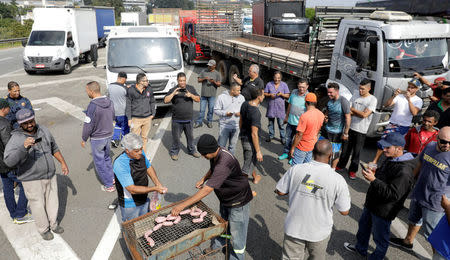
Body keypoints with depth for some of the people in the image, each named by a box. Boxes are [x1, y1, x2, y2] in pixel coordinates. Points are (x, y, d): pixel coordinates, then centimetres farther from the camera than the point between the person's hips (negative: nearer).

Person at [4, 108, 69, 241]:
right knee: (38, 205, 13)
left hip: (50, 175, 5)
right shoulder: (16, 139, -21)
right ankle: (43, 229, 37)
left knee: (52, 201, 19)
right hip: (32, 180, -5)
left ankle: (53, 223, 43)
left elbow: (54, 148, 10)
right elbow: (9, 161, -35)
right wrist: (24, 147, -48)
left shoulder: (43, 130, -4)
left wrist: (63, 163, 11)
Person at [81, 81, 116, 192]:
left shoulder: (93, 106, -25)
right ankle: (111, 178, 37)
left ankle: (109, 185, 17)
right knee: (107, 157, 25)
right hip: (109, 135, 7)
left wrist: (84, 139, -8)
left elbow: (88, 125, -20)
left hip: (97, 138, -7)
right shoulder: (109, 101, -3)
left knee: (99, 161, 9)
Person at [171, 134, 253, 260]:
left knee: (236, 232, 8)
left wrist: (182, 205, -36)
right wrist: (203, 179, -5)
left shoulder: (224, 163, -40)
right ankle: (217, 245, 52)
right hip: (225, 198, 9)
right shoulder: (215, 156, -10)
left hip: (238, 200, -9)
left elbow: (206, 190, -40)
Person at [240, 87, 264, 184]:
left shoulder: (244, 104, -4)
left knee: (252, 160, 31)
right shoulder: (256, 112, -30)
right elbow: (254, 134, -28)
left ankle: (255, 177, 54)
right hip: (250, 141, -9)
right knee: (247, 167, 6)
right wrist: (258, 151, -21)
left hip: (243, 137, 9)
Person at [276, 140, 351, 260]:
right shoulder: (338, 180, -22)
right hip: (319, 232, 0)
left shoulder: (295, 170, -18)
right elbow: (344, 211, -11)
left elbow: (280, 192, -5)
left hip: (294, 228, 1)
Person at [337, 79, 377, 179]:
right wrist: (360, 113, -16)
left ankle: (353, 170, 21)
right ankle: (341, 165, 32)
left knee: (356, 152, 7)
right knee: (345, 148, 15)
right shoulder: (355, 96, 3)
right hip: (350, 127, 4)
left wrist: (353, 109, -9)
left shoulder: (372, 100, -9)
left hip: (361, 130, -3)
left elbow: (365, 114, -19)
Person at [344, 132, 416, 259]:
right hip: (372, 203, 10)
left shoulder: (404, 172, -30)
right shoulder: (391, 159, 1)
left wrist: (373, 180, -36)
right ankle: (360, 248, 51)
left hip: (384, 211, -10)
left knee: (380, 237, 12)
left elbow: (393, 194, -33)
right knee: (363, 226, 28)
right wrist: (373, 172, 1)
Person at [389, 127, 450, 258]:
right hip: (418, 194, 7)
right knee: (414, 220, 28)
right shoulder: (430, 146, -4)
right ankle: (408, 241, 50)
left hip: (434, 202, -7)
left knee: (433, 234, 7)